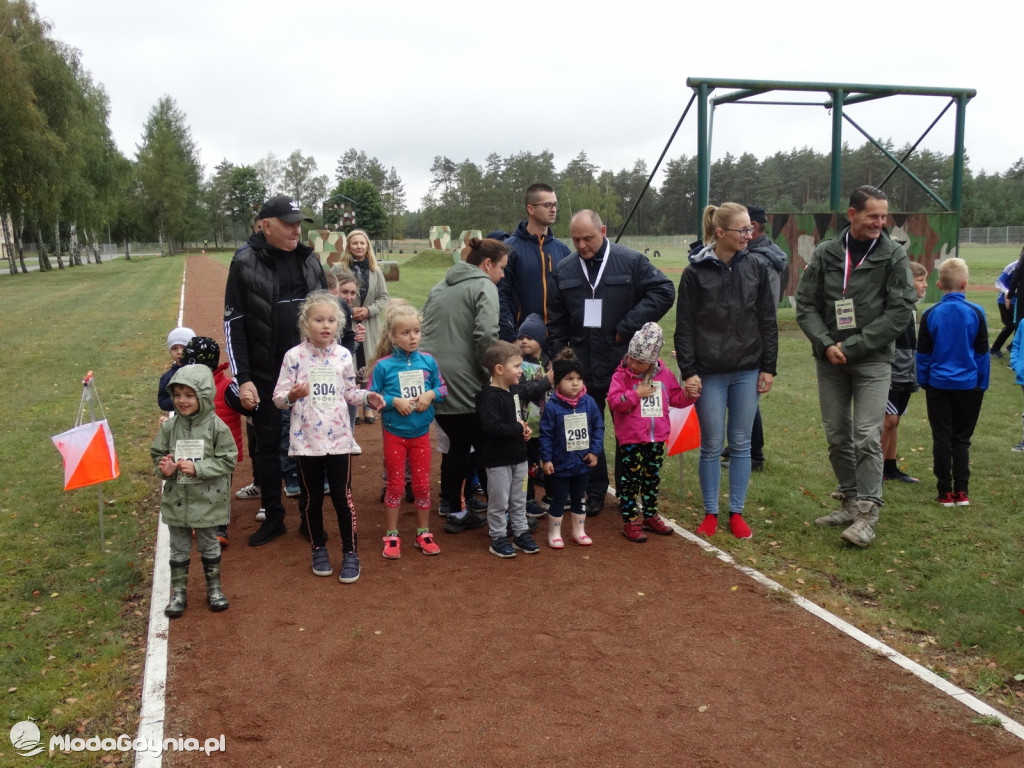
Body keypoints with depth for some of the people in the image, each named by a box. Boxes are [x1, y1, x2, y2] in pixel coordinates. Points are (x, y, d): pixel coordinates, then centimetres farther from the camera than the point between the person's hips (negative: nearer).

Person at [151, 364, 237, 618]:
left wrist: (197, 468, -22)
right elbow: (157, 454, 4)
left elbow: (227, 461, -13)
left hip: (207, 500, -2)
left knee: (209, 547, 15)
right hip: (176, 500, 2)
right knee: (179, 549, 15)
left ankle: (214, 589, 32)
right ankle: (179, 592, 29)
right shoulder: (169, 427, -5)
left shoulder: (216, 427, -14)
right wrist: (164, 468, -17)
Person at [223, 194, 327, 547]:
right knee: (268, 445, 9)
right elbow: (233, 323, -6)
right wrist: (243, 378, -10)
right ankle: (273, 518, 23)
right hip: (266, 375, -2)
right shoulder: (245, 263, -6)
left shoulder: (310, 259, 4)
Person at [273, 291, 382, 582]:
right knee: (312, 496, 11)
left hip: (338, 438, 1)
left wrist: (367, 397, -8)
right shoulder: (294, 356, -7)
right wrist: (291, 396, -27)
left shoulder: (343, 355, 1)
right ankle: (318, 548, 28)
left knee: (342, 495, 5)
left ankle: (350, 552, 16)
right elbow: (279, 397, -6)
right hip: (306, 439, -1)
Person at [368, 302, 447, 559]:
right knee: (395, 485, 8)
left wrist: (430, 394, -13)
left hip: (421, 433, 3)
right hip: (394, 433, -3)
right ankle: (391, 536, 21)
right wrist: (394, 401, -21)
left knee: (423, 484, 11)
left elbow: (443, 388, 6)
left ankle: (423, 534, 26)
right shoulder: (383, 365, -12)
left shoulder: (428, 361, -3)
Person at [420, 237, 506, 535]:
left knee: (458, 445, 17)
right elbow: (487, 336, -20)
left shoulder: (439, 287, 19)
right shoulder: (483, 287, -6)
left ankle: (456, 513, 21)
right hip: (466, 386, -7)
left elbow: (425, 332, 19)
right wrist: (490, 373, -7)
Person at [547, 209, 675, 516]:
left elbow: (664, 291, -8)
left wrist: (629, 325, -13)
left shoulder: (631, 261, -5)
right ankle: (594, 492, 23)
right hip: (582, 367, 3)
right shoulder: (564, 270, 5)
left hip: (625, 363, -3)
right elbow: (556, 322, 9)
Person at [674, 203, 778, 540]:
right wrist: (688, 371, -8)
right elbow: (684, 327, -3)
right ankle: (710, 513, 19)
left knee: (741, 444, 9)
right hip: (709, 373, -2)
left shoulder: (756, 268, 2)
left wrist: (768, 367, 4)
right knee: (712, 445, 5)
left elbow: (768, 322, 6)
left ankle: (736, 512, 21)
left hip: (747, 372, 3)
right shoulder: (695, 273, -6)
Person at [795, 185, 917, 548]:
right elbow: (806, 303, 4)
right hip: (829, 359, 3)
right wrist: (826, 344, -12)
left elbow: (900, 311, -8)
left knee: (867, 437, -8)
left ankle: (867, 513, -2)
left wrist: (852, 347, -13)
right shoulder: (825, 253, 3)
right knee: (837, 436, 9)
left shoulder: (894, 256, -3)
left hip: (872, 359, -3)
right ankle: (850, 501, 23)